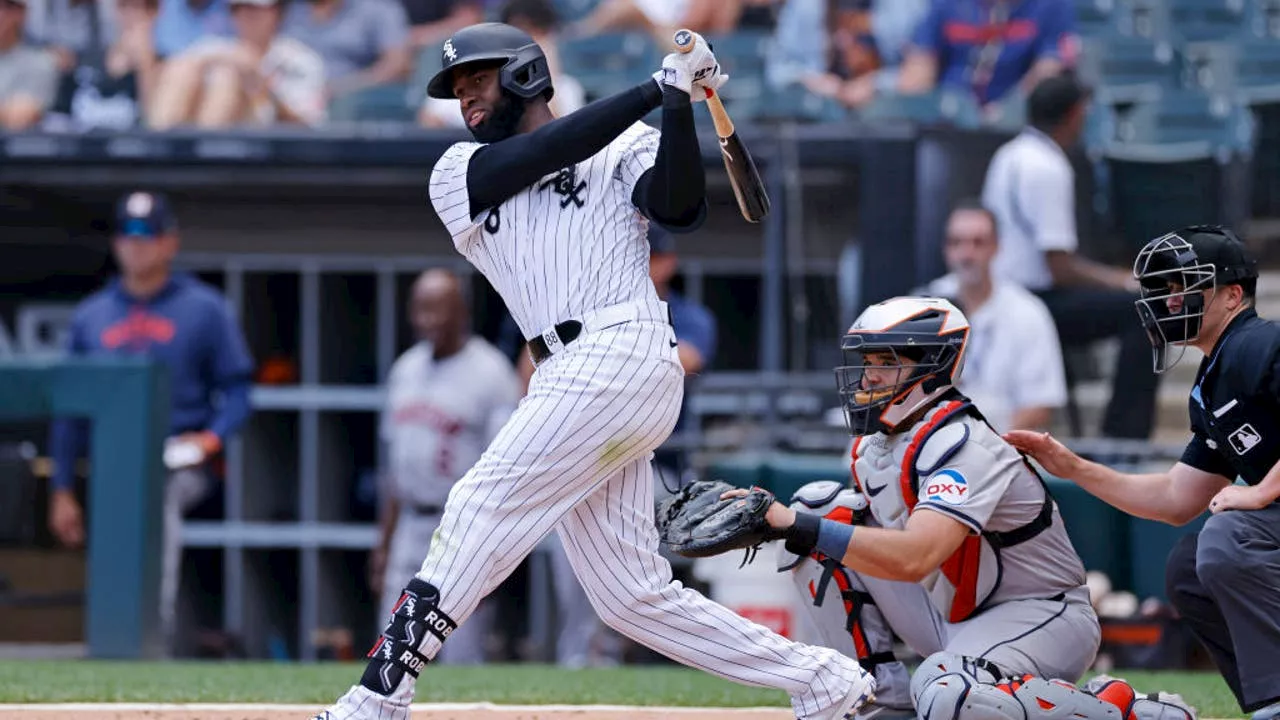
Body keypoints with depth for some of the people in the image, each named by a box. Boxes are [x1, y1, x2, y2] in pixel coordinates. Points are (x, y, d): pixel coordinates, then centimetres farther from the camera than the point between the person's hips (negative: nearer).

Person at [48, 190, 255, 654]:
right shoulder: (90, 316, 17)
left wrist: (213, 437, -15)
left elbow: (236, 390, 5)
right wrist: (62, 491, 13)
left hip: (181, 466, -5)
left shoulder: (204, 309, 8)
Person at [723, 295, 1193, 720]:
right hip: (954, 616, 9)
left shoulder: (961, 445, -24)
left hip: (1043, 615, -9)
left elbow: (915, 558, -38)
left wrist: (801, 526, -41)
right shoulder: (874, 445, 4)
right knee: (819, 505, -1)